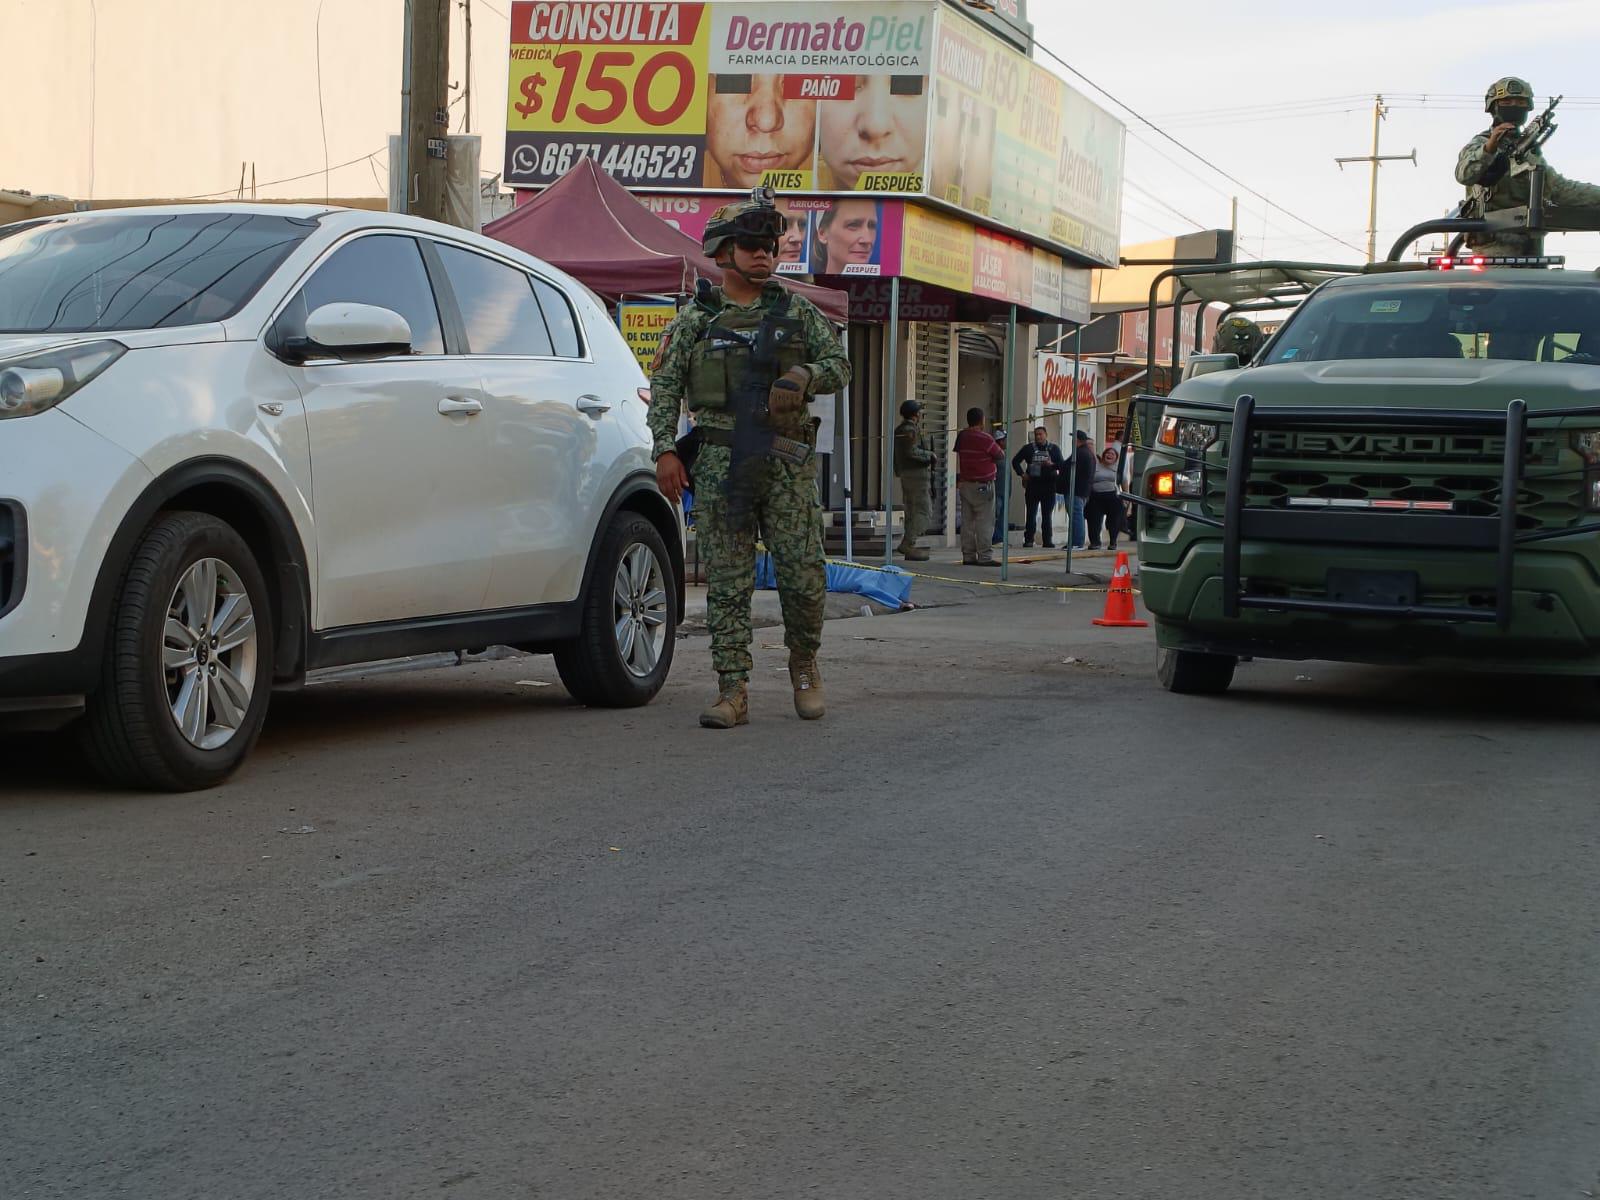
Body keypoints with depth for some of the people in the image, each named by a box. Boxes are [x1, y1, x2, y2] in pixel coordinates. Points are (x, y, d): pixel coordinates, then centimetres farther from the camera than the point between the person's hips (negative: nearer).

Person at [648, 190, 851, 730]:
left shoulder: (798, 312, 12)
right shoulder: (694, 320, 8)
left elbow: (840, 365, 10)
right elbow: (664, 387, 6)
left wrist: (804, 375, -11)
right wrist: (665, 449, -5)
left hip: (787, 462, 1)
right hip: (720, 463, -1)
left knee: (803, 574, -1)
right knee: (727, 582, -1)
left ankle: (804, 664, 23)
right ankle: (733, 691, 2)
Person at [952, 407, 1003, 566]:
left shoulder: (961, 437, 5)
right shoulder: (984, 438, -14)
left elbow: (956, 452, 10)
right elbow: (1001, 455, -5)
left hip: (964, 484, 7)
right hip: (982, 485, -7)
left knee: (967, 521, 7)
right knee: (984, 522, -5)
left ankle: (968, 556, 8)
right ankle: (984, 556, -7)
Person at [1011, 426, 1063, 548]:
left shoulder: (1054, 448, 5)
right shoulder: (1029, 448, 6)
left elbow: (1061, 465, 1)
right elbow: (1015, 461, 12)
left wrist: (1052, 464, -18)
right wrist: (1021, 474, 1)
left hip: (1049, 485, 0)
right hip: (1032, 485, 0)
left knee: (1046, 515, 5)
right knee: (1031, 514, -1)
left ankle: (1047, 541, 8)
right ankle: (1028, 539, 3)